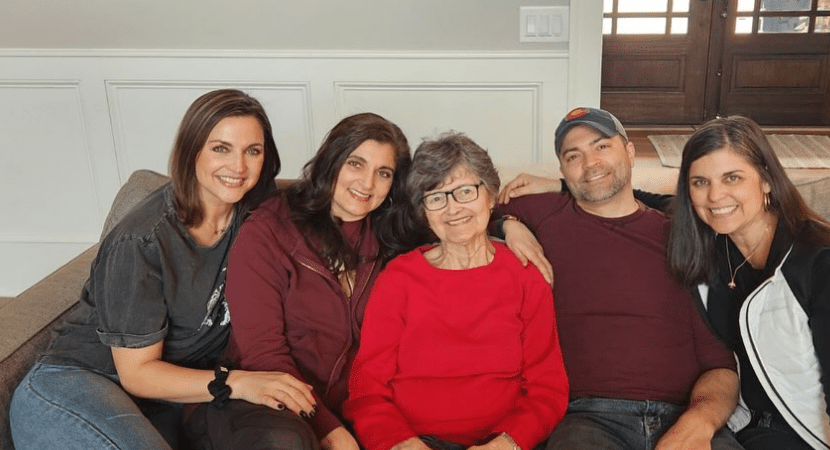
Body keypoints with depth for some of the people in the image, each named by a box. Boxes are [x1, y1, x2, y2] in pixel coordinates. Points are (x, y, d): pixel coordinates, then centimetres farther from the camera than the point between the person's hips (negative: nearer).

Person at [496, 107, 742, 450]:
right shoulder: (543, 215, 11)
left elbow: (720, 362, 8)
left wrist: (701, 419, -12)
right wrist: (509, 225, 4)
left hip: (684, 417, 1)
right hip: (591, 417, -1)